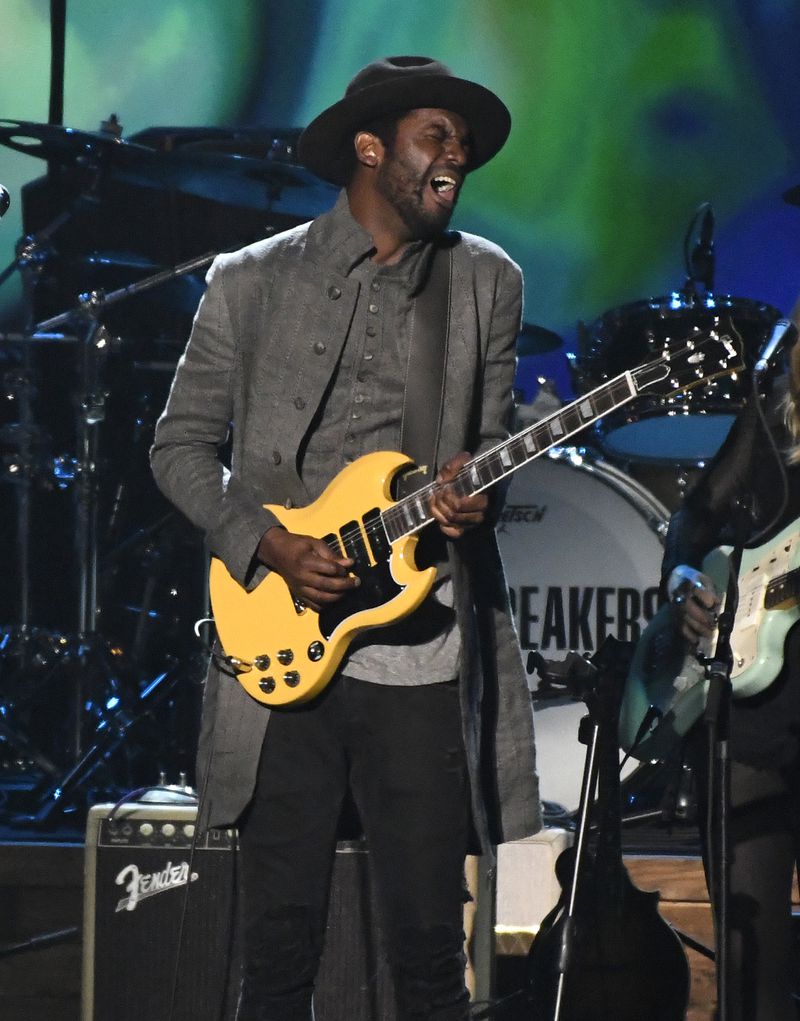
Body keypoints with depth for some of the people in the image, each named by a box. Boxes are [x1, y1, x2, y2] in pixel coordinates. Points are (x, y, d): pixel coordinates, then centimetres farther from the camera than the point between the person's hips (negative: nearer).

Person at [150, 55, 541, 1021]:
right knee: (280, 942, 2)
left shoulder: (487, 283, 11)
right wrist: (268, 544, -7)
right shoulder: (252, 281, 6)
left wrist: (472, 497, -9)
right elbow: (181, 444, 8)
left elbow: (490, 439, 14)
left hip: (424, 660, 1)